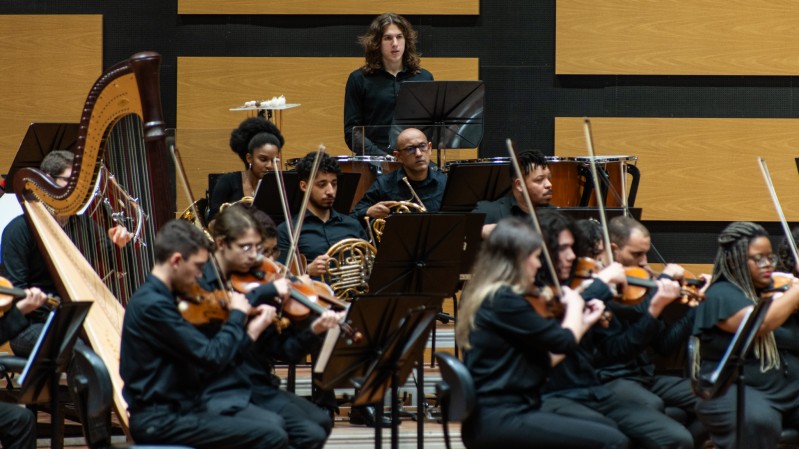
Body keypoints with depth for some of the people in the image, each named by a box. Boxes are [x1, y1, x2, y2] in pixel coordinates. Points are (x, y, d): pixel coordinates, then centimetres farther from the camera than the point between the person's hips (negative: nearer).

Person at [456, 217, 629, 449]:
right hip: (501, 421, -10)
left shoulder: (487, 298, 16)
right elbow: (564, 342, -11)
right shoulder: (504, 301, -14)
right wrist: (575, 304, 8)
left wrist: (584, 322, 15)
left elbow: (547, 359, 16)